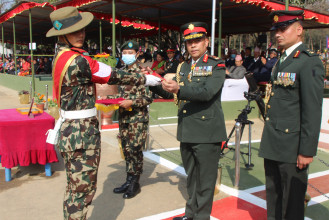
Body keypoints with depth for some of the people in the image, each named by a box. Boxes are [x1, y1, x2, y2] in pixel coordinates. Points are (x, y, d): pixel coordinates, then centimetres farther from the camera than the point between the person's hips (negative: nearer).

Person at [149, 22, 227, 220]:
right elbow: (170, 93, 13)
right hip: (186, 131, 6)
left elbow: (207, 92, -22)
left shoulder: (216, 66, -6)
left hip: (207, 133, -6)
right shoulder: (184, 67, 14)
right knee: (191, 176, 19)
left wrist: (179, 89, -35)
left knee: (205, 179, 5)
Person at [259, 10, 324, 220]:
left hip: (292, 147, -8)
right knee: (273, 196, 19)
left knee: (292, 201, 7)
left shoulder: (309, 62, -13)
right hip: (273, 146, 8)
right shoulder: (282, 61, 15)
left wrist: (307, 150, -18)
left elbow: (312, 110, -17)